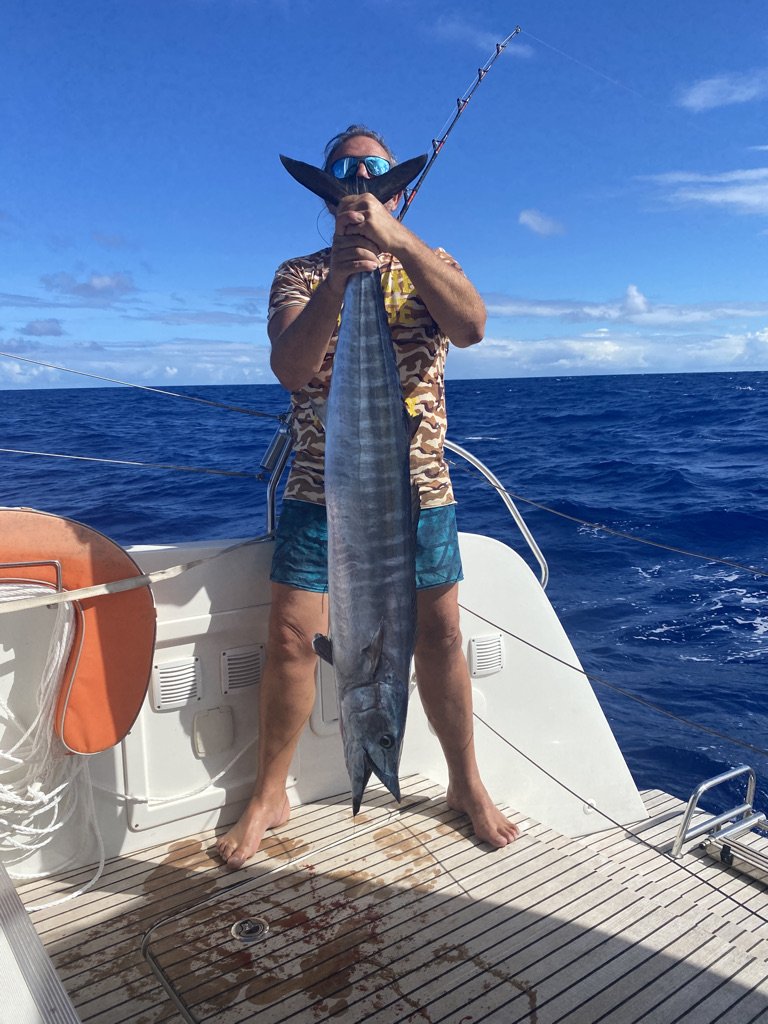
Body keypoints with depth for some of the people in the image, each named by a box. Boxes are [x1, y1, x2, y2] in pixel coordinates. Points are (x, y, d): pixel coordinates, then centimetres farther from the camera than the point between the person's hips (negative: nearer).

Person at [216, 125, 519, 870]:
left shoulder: (427, 265, 9)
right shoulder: (300, 274, 6)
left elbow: (470, 327, -14)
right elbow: (290, 367, -12)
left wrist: (396, 239, -24)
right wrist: (339, 277, -25)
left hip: (418, 488, 1)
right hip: (320, 488, 0)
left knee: (439, 635, 6)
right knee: (290, 641, -2)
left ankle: (466, 784, 27)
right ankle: (268, 796, 19)